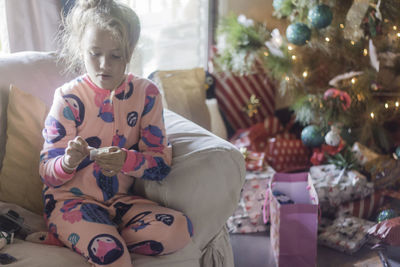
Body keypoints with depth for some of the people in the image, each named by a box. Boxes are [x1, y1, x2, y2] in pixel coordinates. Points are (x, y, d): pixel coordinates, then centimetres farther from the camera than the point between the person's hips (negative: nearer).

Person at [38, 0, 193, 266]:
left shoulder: (146, 93, -1)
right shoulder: (68, 98, -7)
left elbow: (162, 162, -3)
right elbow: (48, 172, -7)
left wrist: (126, 160, -25)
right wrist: (69, 162, -31)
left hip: (122, 199, 4)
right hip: (71, 201, -4)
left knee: (179, 229, -23)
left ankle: (96, 238, -7)